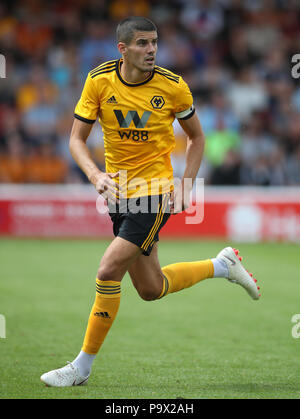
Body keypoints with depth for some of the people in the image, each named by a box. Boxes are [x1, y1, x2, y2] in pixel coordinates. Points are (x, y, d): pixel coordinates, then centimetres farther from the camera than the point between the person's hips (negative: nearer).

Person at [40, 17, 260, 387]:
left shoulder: (173, 86, -9)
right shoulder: (99, 81, -6)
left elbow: (196, 137, 6)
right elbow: (76, 139, -2)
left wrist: (184, 187, -6)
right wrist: (96, 175, -21)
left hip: (156, 190, -4)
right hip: (120, 191, 4)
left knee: (109, 270, -18)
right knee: (151, 289, 11)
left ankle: (82, 367, -7)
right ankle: (223, 265, 37)